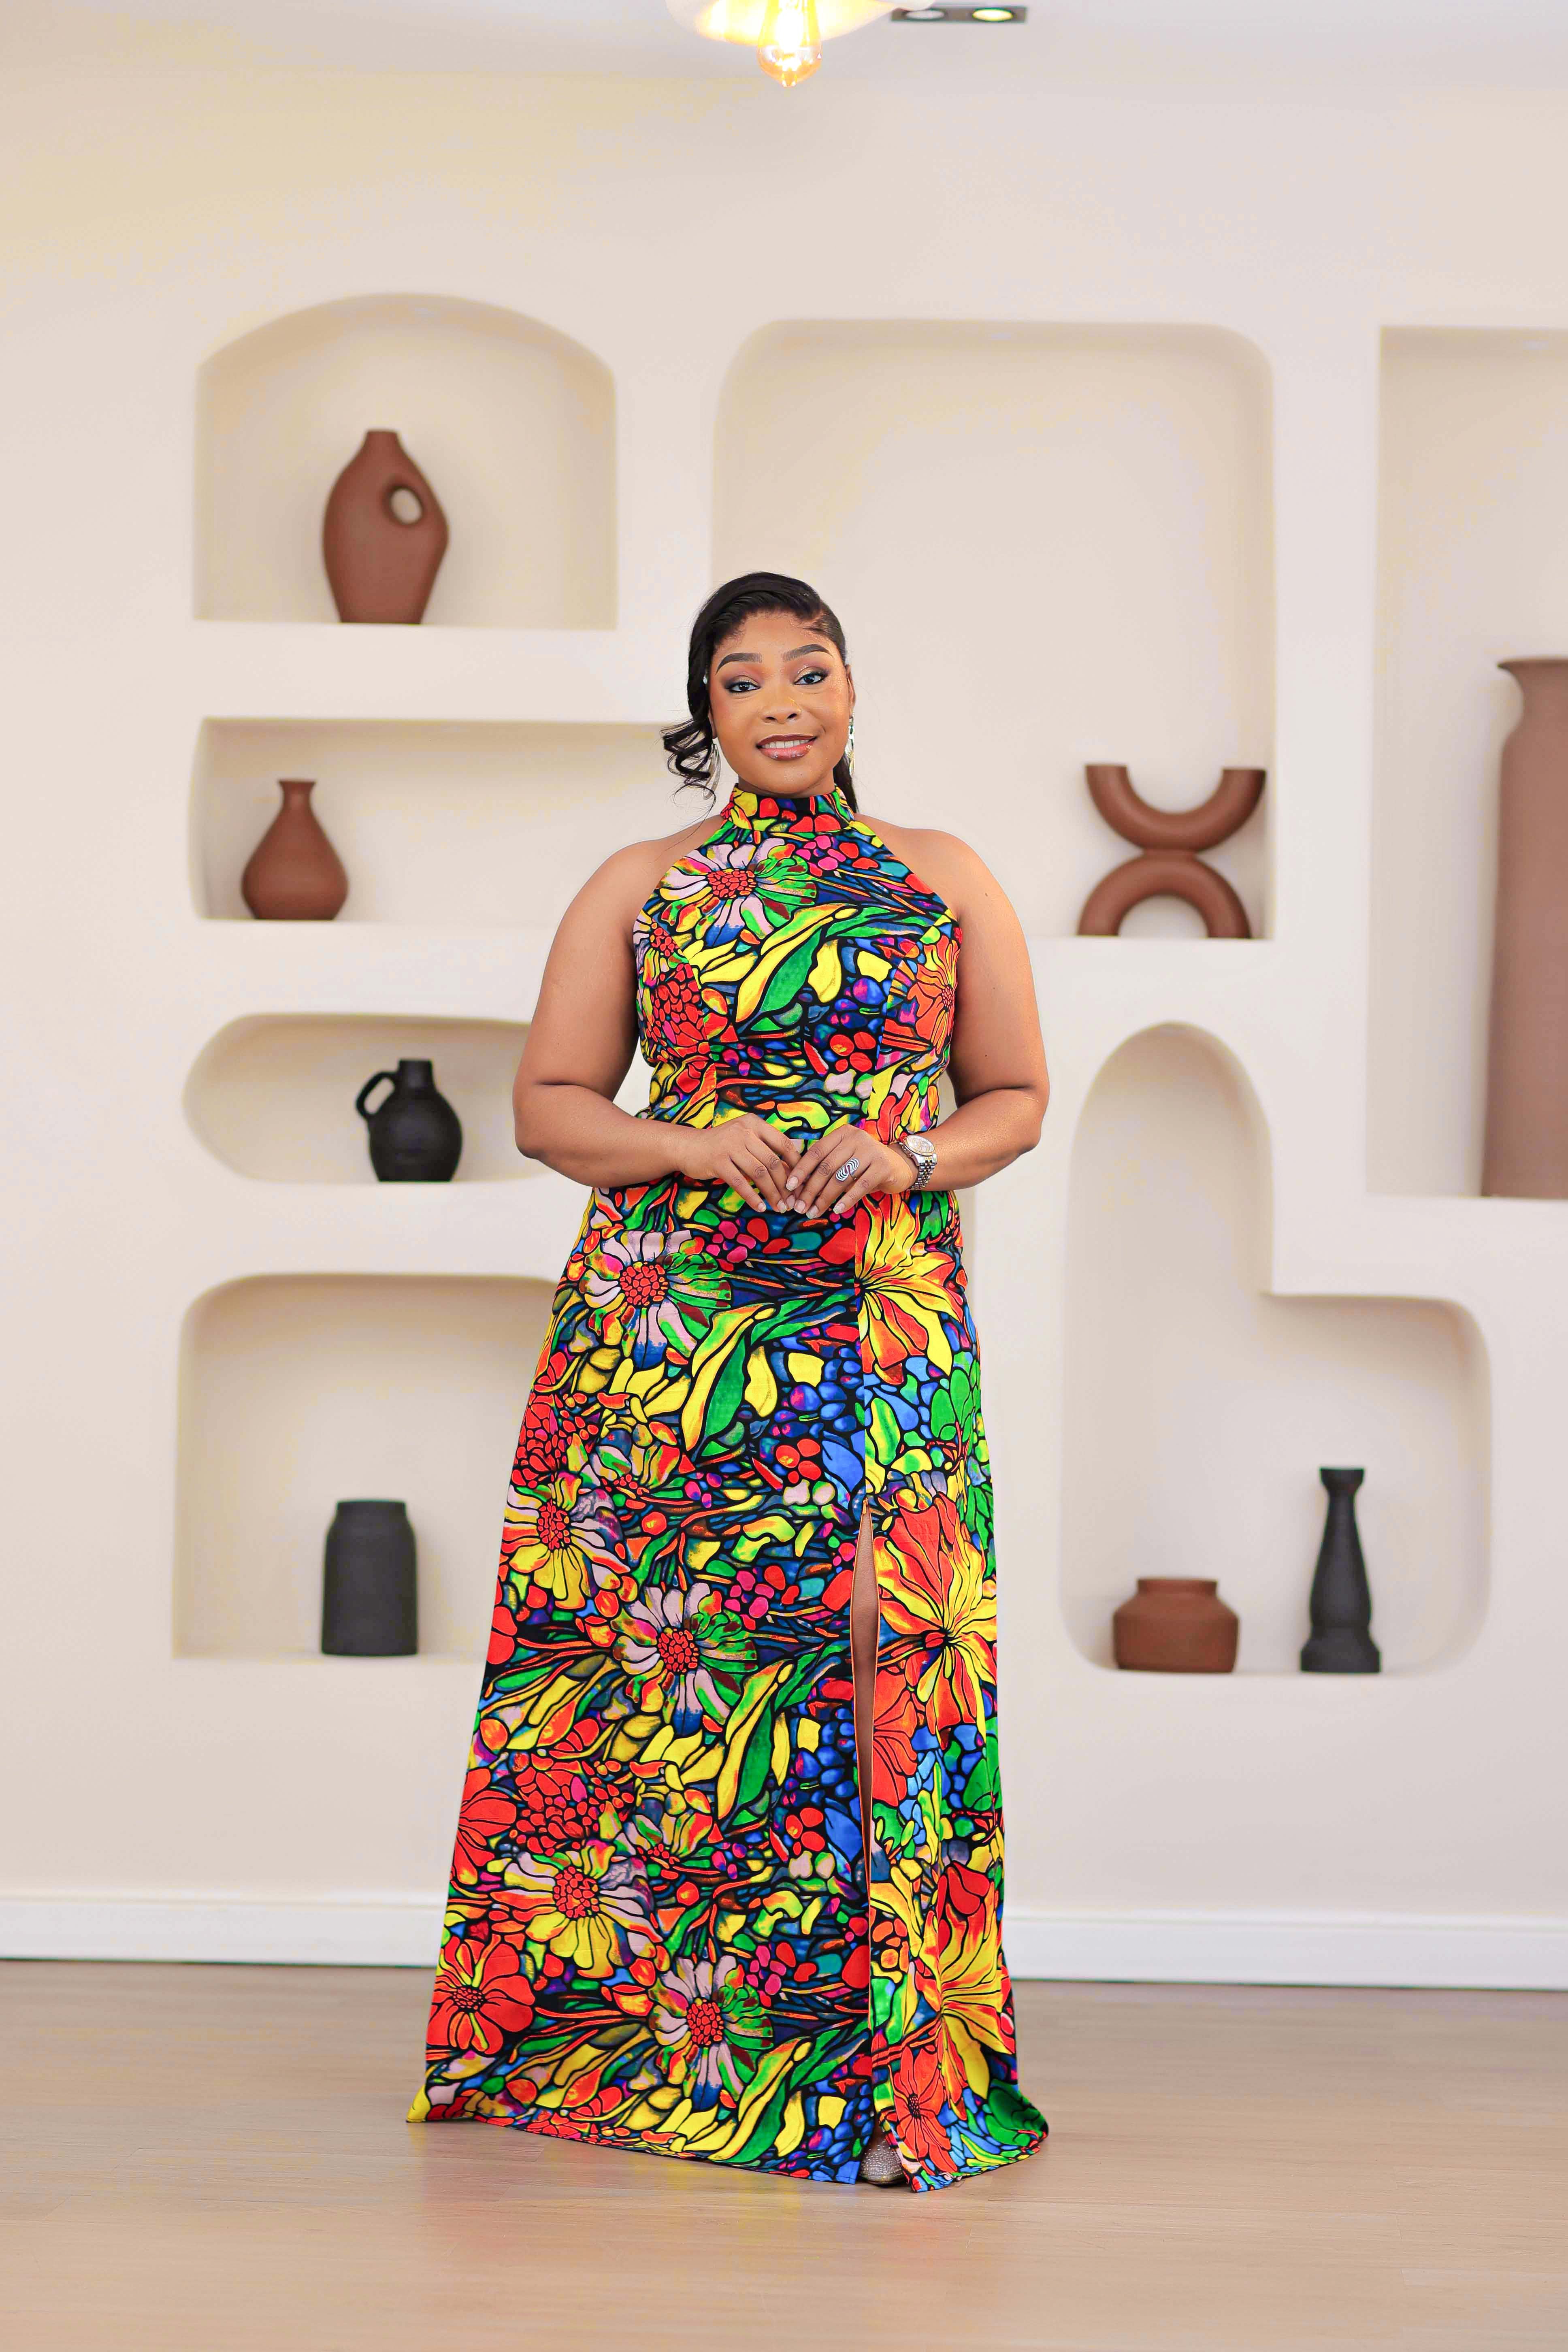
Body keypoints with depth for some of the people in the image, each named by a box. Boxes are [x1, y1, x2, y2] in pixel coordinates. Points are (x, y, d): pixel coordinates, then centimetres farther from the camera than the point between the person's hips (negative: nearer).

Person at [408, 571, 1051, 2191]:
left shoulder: (945, 880, 12)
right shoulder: (638, 888, 10)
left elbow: (1016, 1097, 12)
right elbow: (548, 1103, 8)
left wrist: (906, 1157, -8)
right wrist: (695, 1147, -10)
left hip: (886, 1322, 0)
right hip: (670, 1315, 0)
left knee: (873, 1639, -6)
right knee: (671, 1648, -5)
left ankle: (871, 2049, 0)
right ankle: (634, 2028, 5)